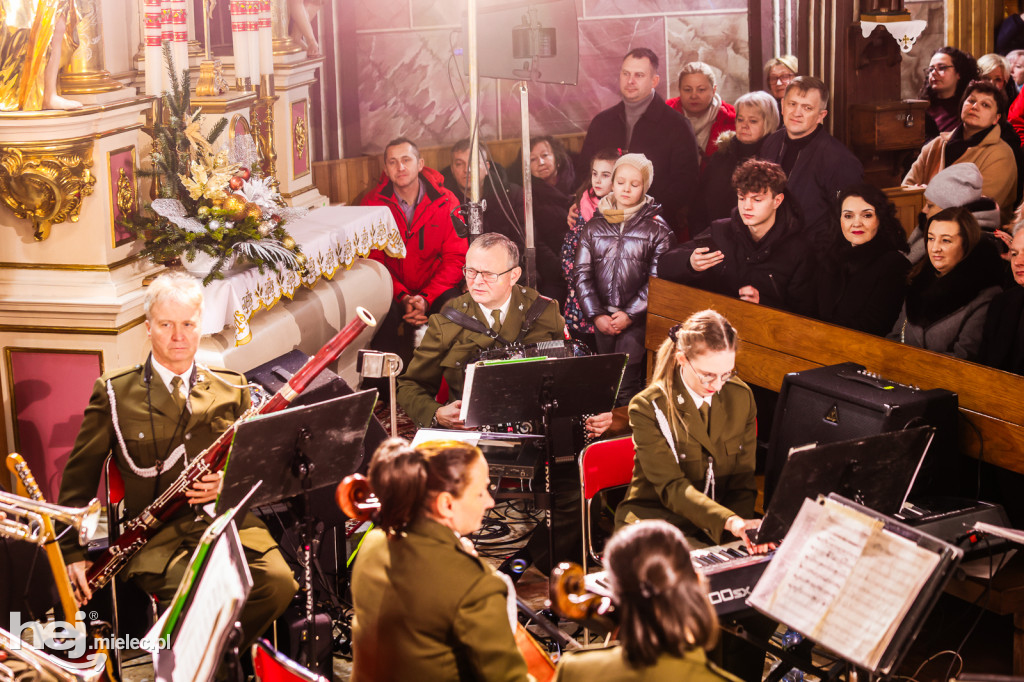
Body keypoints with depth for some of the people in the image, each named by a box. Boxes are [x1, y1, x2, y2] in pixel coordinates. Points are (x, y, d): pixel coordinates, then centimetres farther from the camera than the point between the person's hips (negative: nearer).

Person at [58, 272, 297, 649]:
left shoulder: (231, 388, 13)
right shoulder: (115, 393, 6)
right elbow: (80, 474, 11)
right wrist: (73, 552, 3)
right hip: (157, 535, -3)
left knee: (280, 583, -26)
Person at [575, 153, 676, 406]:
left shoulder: (657, 229, 1)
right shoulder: (594, 226, 10)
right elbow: (582, 273, 8)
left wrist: (630, 314, -12)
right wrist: (596, 315, -2)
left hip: (636, 320, -3)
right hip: (602, 320, 3)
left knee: (626, 385, -12)